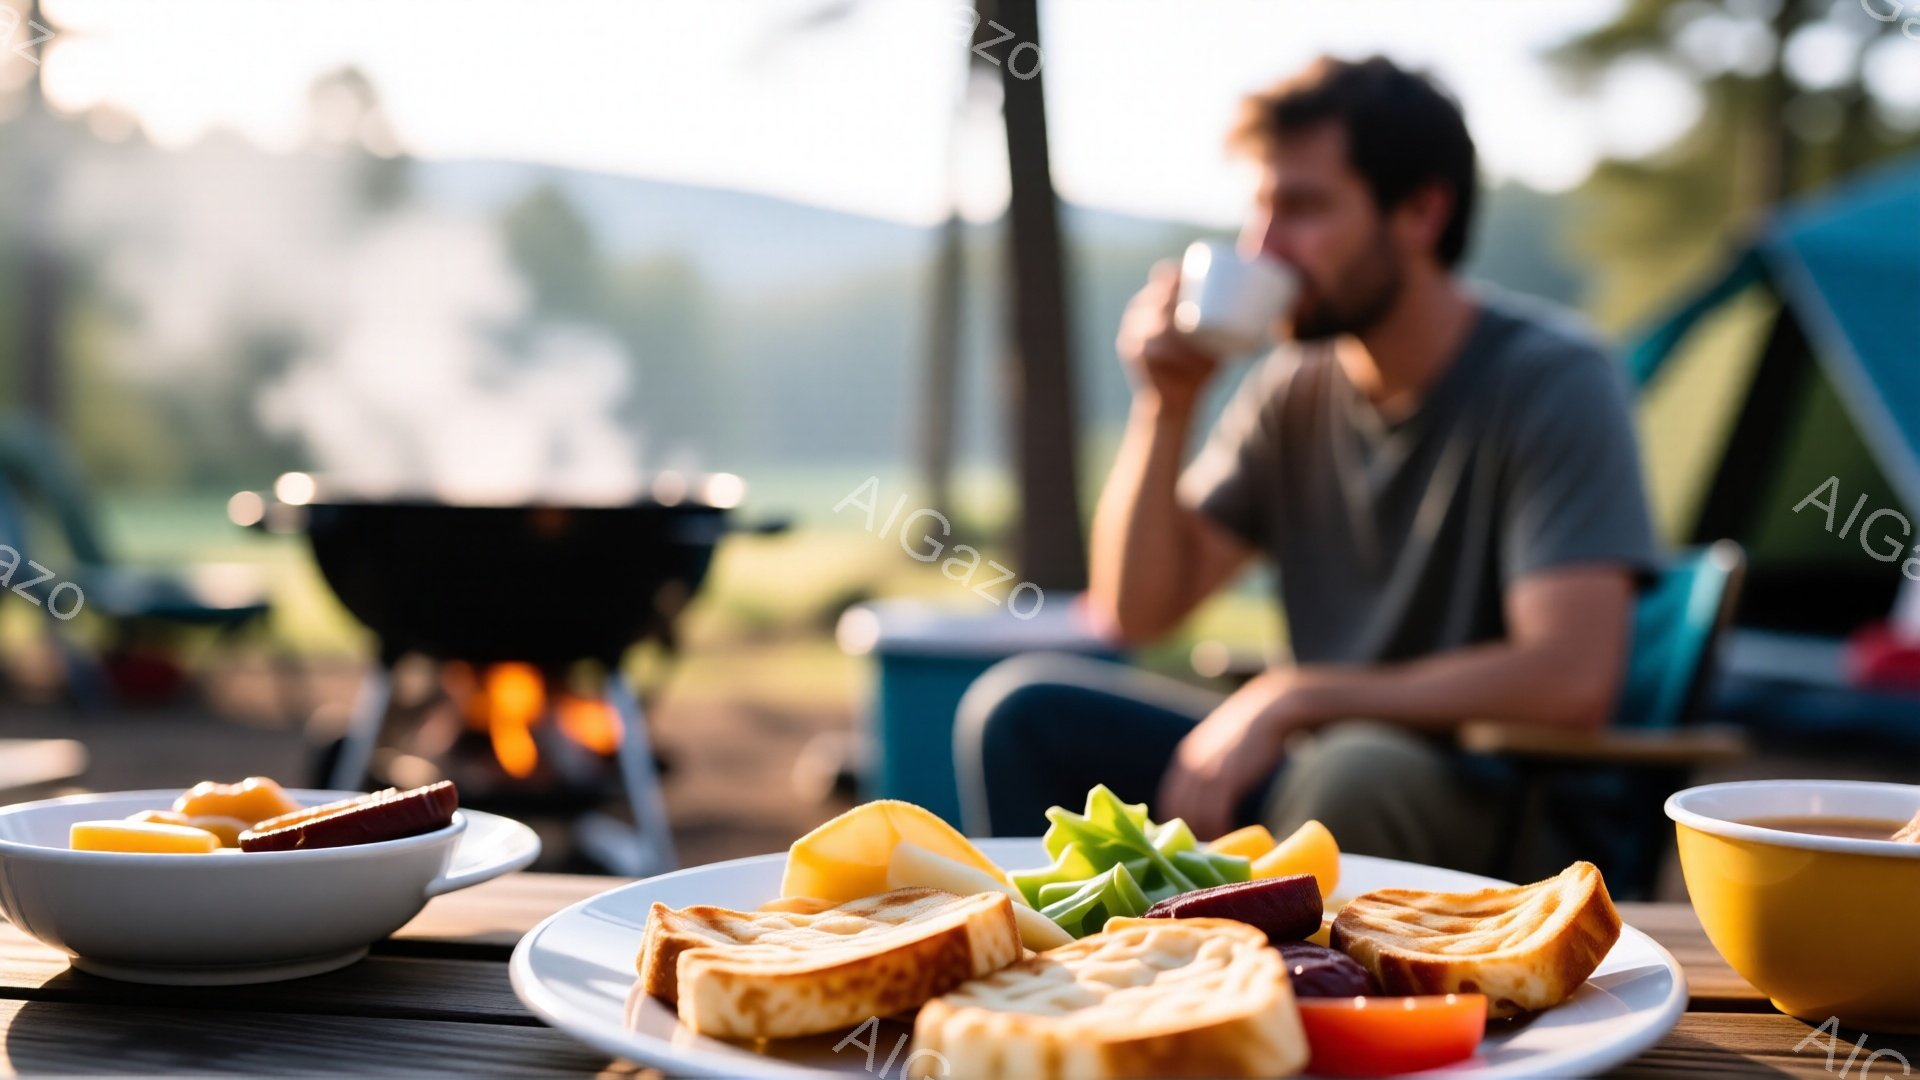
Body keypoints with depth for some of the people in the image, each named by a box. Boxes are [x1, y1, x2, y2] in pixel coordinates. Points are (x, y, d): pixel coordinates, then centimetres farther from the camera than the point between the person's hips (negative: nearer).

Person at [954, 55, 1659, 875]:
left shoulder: (1554, 378, -13)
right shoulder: (1295, 385, 4)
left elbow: (1573, 676, -25)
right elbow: (1138, 609, 5)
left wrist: (1293, 698, -23)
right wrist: (1165, 407, -8)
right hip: (1309, 764, 6)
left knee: (1352, 768, -38)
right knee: (1020, 709, -7)